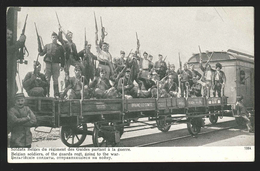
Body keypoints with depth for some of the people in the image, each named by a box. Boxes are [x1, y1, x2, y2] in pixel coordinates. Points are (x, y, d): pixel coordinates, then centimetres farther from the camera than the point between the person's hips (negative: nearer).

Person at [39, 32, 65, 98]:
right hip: (48, 64, 1)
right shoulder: (47, 46, 15)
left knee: (55, 80, -2)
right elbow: (41, 53, 11)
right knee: (47, 80, 0)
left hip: (56, 64, -1)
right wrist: (40, 48, -8)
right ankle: (46, 94, 4)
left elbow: (62, 57, 7)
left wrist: (62, 66, -2)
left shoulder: (60, 47, 10)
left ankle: (56, 94, 1)